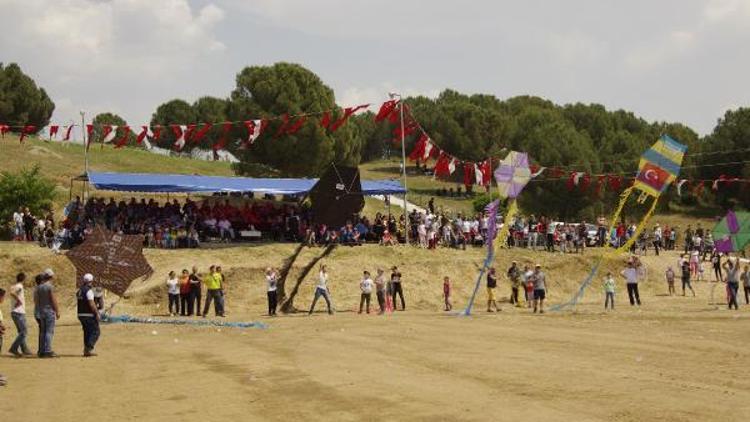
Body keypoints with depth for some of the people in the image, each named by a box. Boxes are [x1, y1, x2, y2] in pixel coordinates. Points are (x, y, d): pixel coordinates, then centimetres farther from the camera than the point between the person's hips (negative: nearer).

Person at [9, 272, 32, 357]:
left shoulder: (13, 287, 13)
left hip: (15, 313, 10)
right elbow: (12, 293, -32)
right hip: (19, 313, -9)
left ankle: (25, 350, 11)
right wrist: (19, 301, -21)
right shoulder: (19, 286, -14)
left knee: (21, 332, 11)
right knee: (24, 332, -9)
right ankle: (14, 348, -12)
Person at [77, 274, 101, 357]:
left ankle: (86, 350, 16)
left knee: (87, 332, 17)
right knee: (95, 331, 0)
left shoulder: (79, 291, 12)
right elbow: (91, 303, -21)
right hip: (89, 315, -8)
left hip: (81, 315, 8)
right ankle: (89, 348, -10)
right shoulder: (89, 290, -15)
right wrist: (97, 313, -17)